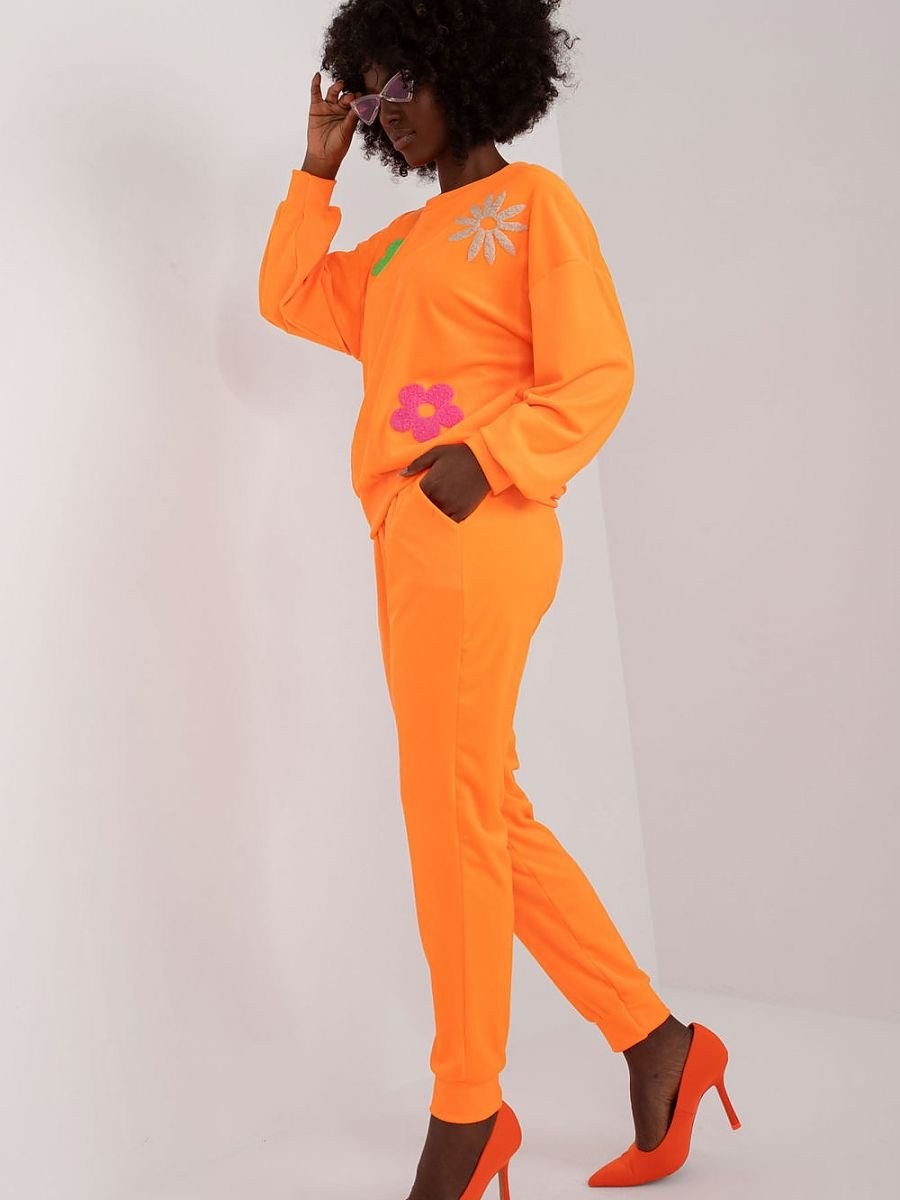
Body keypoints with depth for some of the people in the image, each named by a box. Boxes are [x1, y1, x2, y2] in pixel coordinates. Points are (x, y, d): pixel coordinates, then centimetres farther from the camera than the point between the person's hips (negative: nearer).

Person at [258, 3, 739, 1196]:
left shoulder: (534, 202, 1)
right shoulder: (406, 241, 23)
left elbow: (596, 374, -8)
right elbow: (292, 298, 27)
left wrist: (484, 460, -20)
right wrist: (318, 168, 21)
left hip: (472, 534, -8)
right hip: (414, 543, 8)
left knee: (452, 815, -5)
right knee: (488, 813, 9)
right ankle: (656, 1043, 19)